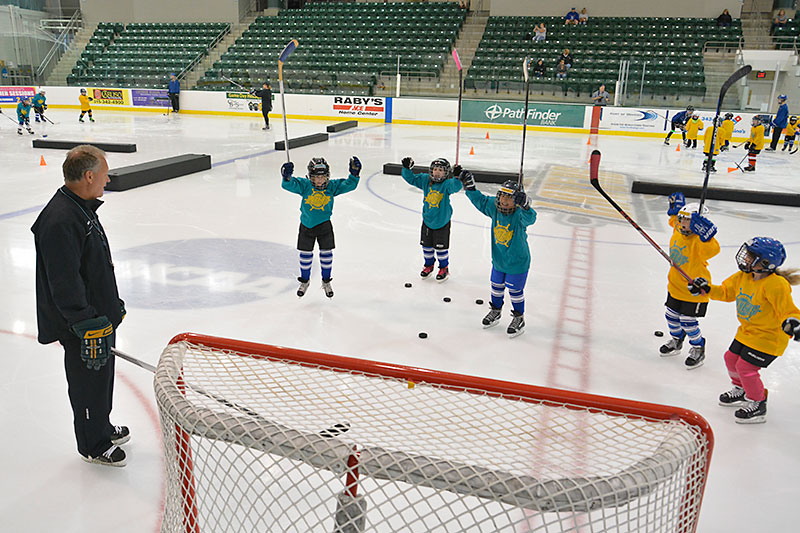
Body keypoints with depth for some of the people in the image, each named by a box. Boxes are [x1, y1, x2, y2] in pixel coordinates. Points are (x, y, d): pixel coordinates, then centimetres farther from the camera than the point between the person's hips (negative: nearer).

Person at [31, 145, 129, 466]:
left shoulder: (83, 207, 7)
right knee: (89, 382, 6)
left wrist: (113, 307, 23)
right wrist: (88, 326, -25)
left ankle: (103, 428, 43)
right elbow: (64, 284, -27)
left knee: (104, 375, 23)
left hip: (101, 316, 10)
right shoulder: (59, 220, -26)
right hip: (80, 327, -10)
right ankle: (93, 446, 25)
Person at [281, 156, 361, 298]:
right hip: (306, 225, -1)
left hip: (324, 225, 1)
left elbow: (348, 185, -15)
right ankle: (304, 281, 31)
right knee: (305, 254, 9)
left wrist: (354, 174, -31)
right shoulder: (304, 185, -16)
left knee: (326, 253, 6)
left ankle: (326, 282, 26)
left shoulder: (332, 186, -11)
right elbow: (289, 185, -27)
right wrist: (287, 177, -48)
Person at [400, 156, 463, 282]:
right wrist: (407, 168, -14)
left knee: (441, 247, 6)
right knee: (426, 245, 16)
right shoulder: (425, 180, -4)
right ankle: (428, 265, 37)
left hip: (442, 222, -4)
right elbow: (411, 178, 1)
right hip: (427, 219, 4)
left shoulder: (446, 184, -17)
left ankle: (444, 268, 25)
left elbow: (455, 186, -37)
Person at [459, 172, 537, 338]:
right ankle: (495, 311, 46)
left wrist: (525, 206, -68)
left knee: (515, 291, 10)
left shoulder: (519, 214, -27)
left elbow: (530, 218, -48)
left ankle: (519, 319, 31)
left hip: (517, 262, -5)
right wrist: (469, 186, -9)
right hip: (498, 259, 6)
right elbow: (480, 200, 2)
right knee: (496, 286, 23)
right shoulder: (494, 207, -11)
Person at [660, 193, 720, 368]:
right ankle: (677, 341, 46)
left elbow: (713, 249, -48)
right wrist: (675, 207, 3)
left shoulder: (699, 241, -27)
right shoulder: (678, 233, -3)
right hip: (675, 285, 8)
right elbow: (674, 220, 19)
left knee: (688, 321, 1)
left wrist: (705, 232, -58)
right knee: (671, 316, 20)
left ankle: (698, 349, 26)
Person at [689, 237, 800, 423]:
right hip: (747, 331, 9)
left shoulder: (776, 285, -27)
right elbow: (726, 292, 10)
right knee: (731, 358, 15)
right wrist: (706, 288, -4)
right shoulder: (743, 277, -2)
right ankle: (741, 391, 41)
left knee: (745, 366, -10)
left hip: (769, 336, -8)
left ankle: (758, 405, 11)